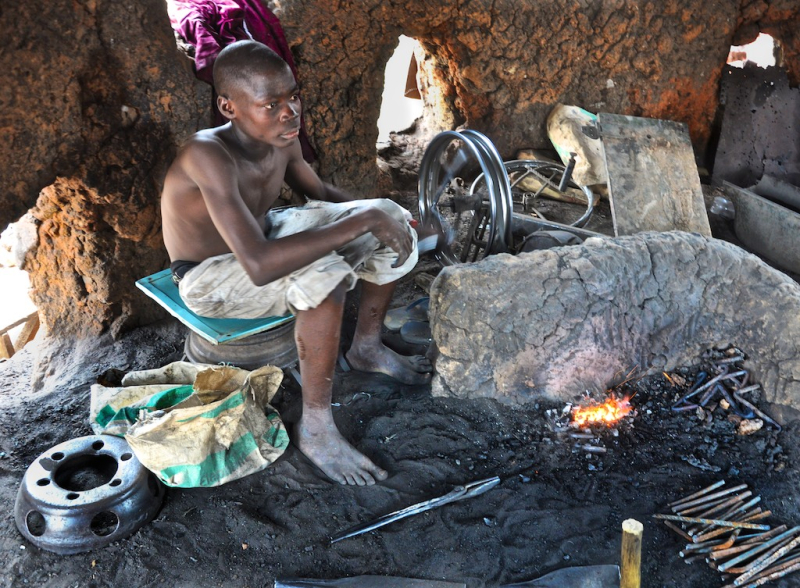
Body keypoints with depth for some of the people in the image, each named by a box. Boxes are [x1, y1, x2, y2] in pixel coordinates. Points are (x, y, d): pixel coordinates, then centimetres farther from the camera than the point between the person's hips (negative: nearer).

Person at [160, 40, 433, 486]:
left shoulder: (282, 139, -11)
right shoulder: (208, 156, -35)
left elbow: (320, 192, 10)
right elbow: (259, 266, -46)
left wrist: (382, 214, -7)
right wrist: (364, 220, -41)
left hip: (262, 236, 8)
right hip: (210, 278, -7)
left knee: (394, 219, -1)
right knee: (324, 276, -37)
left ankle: (367, 347, 16)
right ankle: (315, 428, -19)